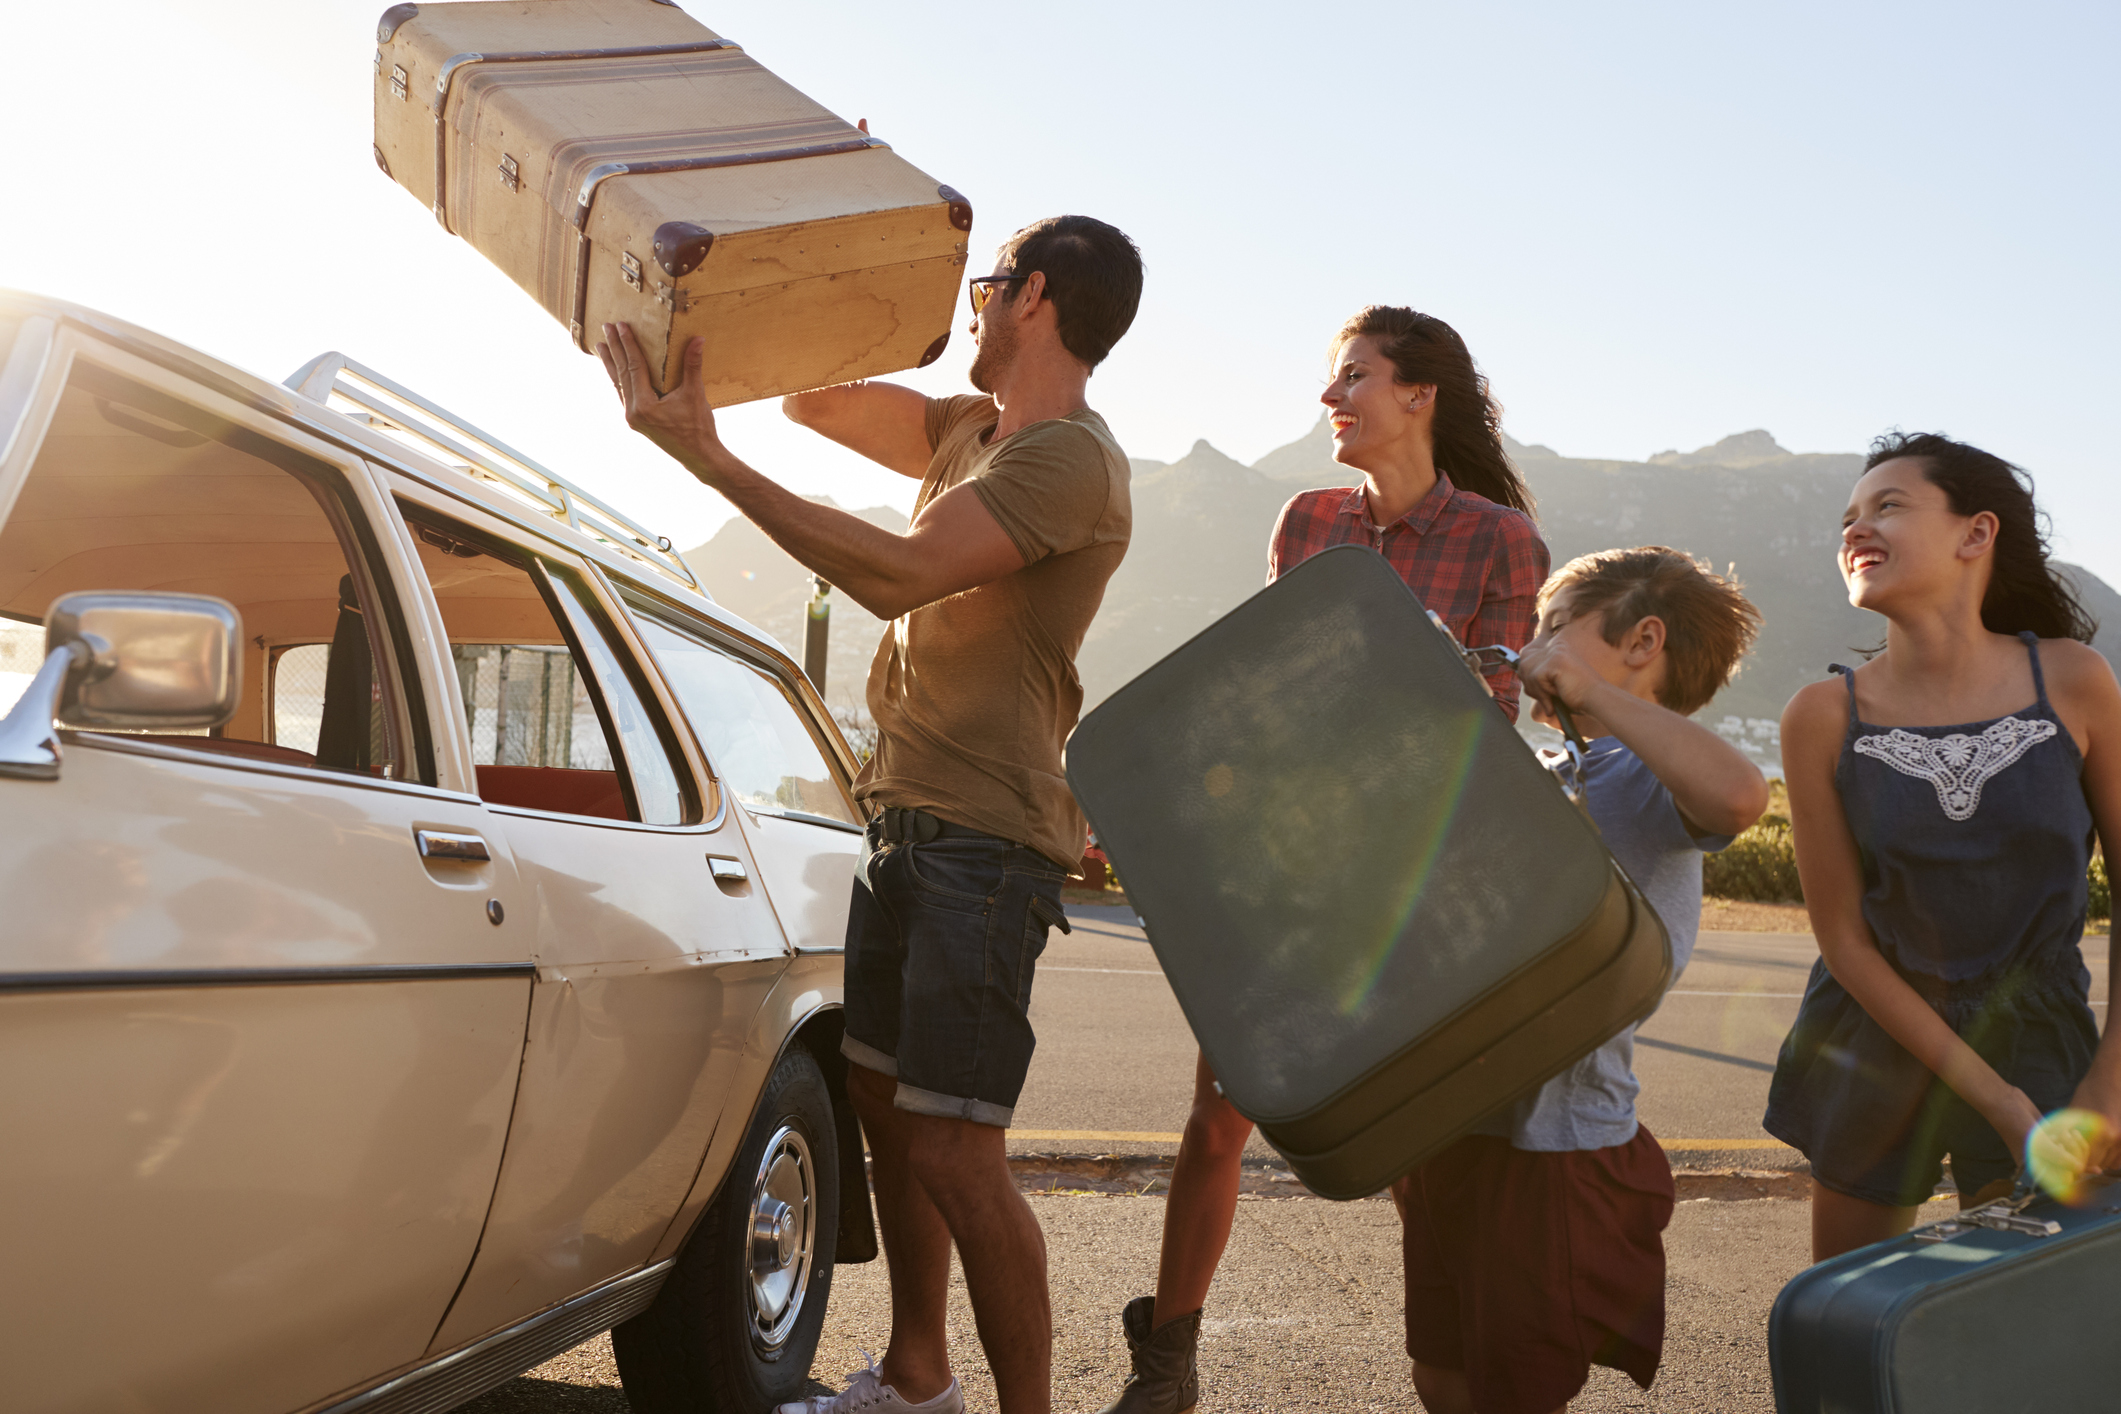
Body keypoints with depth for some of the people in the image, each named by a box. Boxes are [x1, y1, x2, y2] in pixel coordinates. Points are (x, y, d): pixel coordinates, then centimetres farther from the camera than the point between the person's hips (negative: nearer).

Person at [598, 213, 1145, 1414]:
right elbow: (817, 396, 22)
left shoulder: (1068, 458, -16)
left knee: (953, 1151, -12)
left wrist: (709, 458, -28)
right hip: (907, 819, 10)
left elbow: (901, 575, -27)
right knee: (884, 1099, 16)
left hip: (986, 839, -10)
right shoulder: (971, 430, 15)